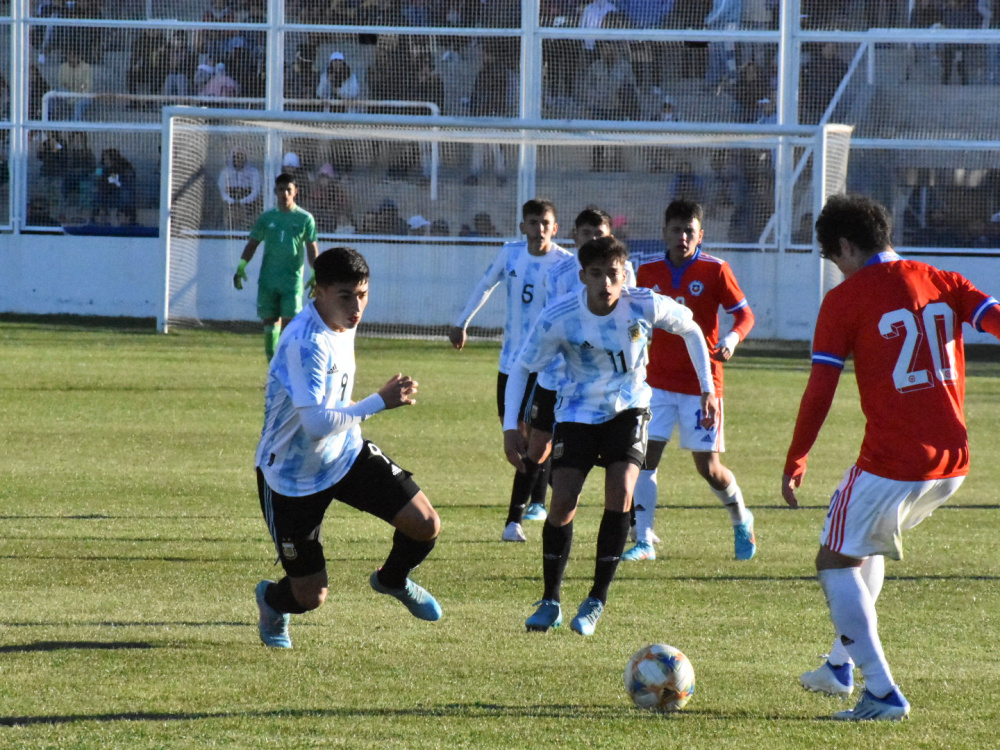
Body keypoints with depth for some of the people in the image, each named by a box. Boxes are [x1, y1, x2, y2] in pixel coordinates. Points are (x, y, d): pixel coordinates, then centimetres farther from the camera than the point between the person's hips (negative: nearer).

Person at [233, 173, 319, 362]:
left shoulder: (305, 218, 3)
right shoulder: (267, 217, 9)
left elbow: (311, 248, 3)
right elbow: (253, 244, 11)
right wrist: (241, 266, 0)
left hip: (292, 280, -3)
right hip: (267, 280, 3)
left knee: (289, 321, -9)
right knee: (269, 321, 3)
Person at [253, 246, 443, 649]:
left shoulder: (344, 321, -3)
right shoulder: (304, 343, -32)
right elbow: (317, 424, -38)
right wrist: (380, 402, -34)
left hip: (346, 453, 7)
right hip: (293, 476, -7)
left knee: (425, 524, -7)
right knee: (312, 596, -1)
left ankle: (393, 579, 27)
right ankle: (273, 601, 38)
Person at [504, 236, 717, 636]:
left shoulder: (644, 306, -20)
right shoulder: (558, 317, -22)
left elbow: (690, 329, 1)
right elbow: (521, 369, -9)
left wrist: (707, 388, 1)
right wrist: (510, 427, -16)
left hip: (628, 409, 0)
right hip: (578, 413, 0)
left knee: (620, 494, -18)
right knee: (563, 501, -11)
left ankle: (597, 600, -6)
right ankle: (550, 601, 7)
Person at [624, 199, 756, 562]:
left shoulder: (715, 271, -5)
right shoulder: (648, 273, 4)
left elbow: (744, 314, -1)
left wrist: (731, 339, -20)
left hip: (702, 382, -3)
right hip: (657, 381, 3)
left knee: (708, 466, 1)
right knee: (645, 456, -8)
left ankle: (741, 521, 29)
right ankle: (644, 542, -2)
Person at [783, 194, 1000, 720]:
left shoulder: (845, 300, -5)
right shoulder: (941, 283, 8)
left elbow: (819, 392, -7)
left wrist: (794, 465, 1)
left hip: (891, 463, -7)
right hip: (951, 462, 7)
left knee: (836, 562, 8)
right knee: (867, 548, 29)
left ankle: (881, 692, -2)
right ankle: (841, 665, 34)